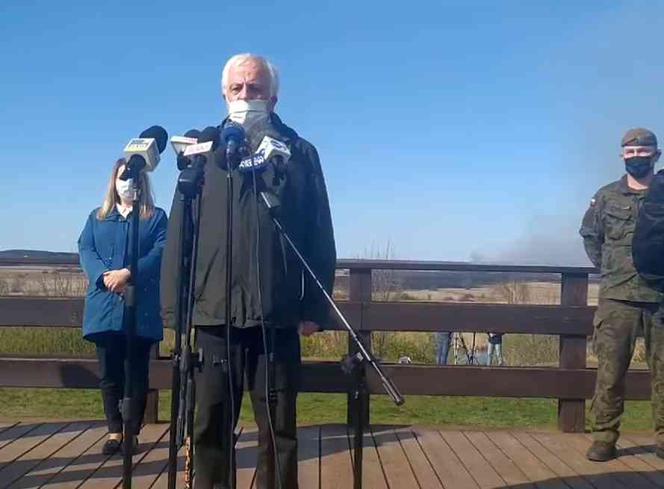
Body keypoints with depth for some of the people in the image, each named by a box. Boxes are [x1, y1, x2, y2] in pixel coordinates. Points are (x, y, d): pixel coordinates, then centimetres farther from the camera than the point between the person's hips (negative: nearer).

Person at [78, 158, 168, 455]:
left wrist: (127, 273, -18)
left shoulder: (156, 217, 9)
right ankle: (114, 431, 14)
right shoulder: (97, 217, 18)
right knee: (109, 373, 4)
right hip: (105, 306, 2)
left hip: (141, 307, -2)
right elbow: (85, 251, 5)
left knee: (137, 373, 1)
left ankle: (133, 432, 11)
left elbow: (161, 252, -5)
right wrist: (105, 276, -14)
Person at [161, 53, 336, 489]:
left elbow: (319, 236, 4)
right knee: (211, 424, 7)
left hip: (277, 312, 0)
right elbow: (180, 231, 6)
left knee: (279, 428, 7)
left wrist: (315, 306, -2)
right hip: (215, 309, 1)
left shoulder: (300, 153, 8)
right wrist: (175, 304, -1)